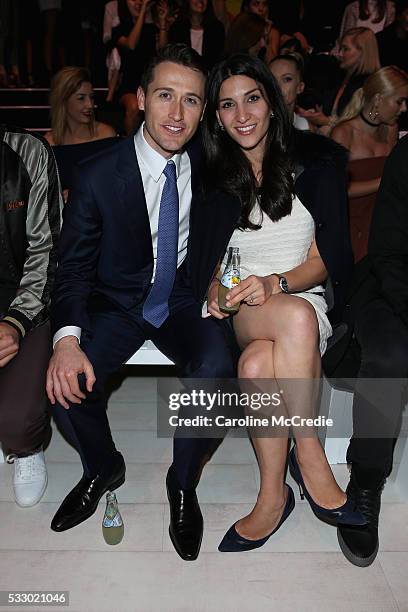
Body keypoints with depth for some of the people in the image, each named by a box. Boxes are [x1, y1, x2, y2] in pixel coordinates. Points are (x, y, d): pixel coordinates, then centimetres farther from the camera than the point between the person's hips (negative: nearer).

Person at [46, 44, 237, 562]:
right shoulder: (98, 175, -11)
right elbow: (74, 267, -9)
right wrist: (67, 338, -26)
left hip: (185, 301, 1)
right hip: (117, 304, 0)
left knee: (216, 369, -29)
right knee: (62, 379, -25)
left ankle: (183, 483, 0)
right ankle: (103, 467, 10)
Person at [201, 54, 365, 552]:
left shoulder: (312, 164, 3)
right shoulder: (212, 178, 10)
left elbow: (328, 259, -2)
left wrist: (276, 283, -20)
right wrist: (216, 287, -12)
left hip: (302, 300, -1)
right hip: (237, 310, 1)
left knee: (257, 365, -35)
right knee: (297, 319, -35)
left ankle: (273, 495, -19)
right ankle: (310, 457, -23)